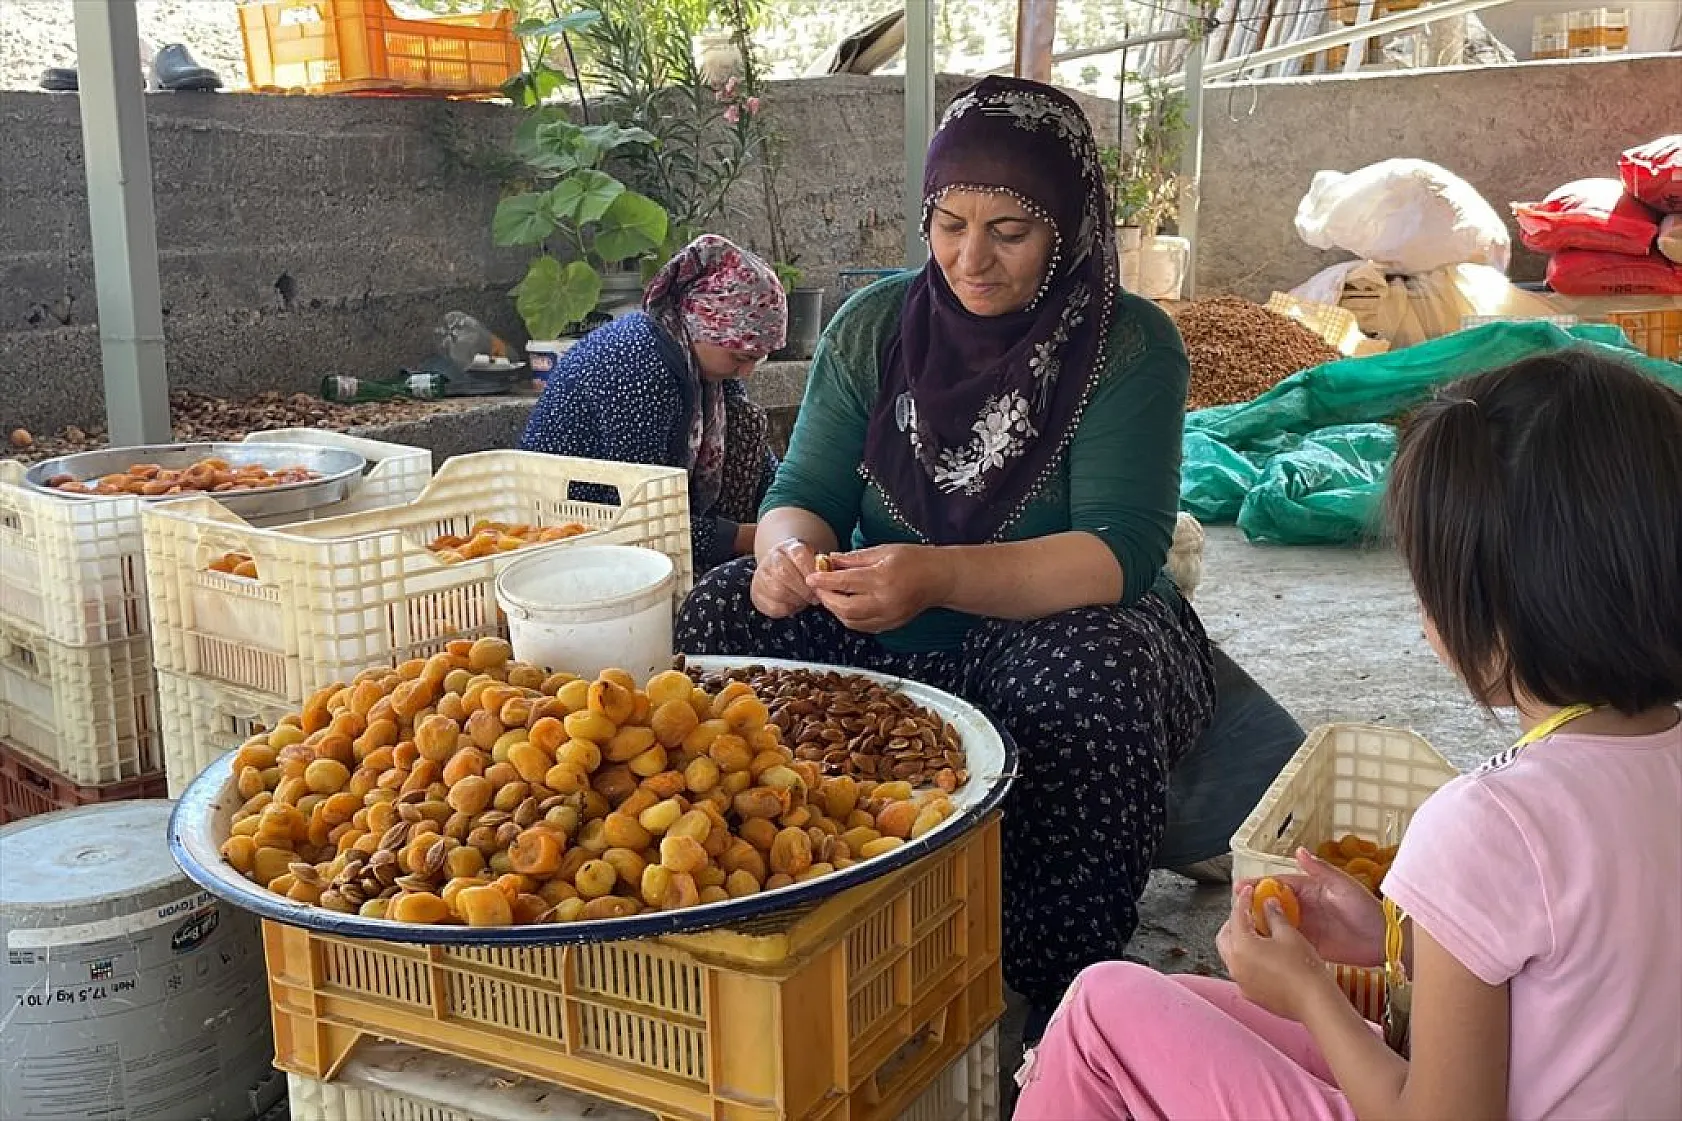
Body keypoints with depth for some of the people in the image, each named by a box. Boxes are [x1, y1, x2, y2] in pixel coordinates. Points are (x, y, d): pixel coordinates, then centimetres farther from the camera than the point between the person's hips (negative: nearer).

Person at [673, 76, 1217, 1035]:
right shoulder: (874, 326, 2)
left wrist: (941, 577, -37)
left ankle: (1055, 1020, -16)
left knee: (1087, 680, -36)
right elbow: (804, 494, 0)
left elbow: (1121, 553, -20)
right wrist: (793, 551, -27)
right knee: (722, 618, -20)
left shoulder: (1129, 345, -9)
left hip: (1058, 627, -3)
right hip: (881, 637, 4)